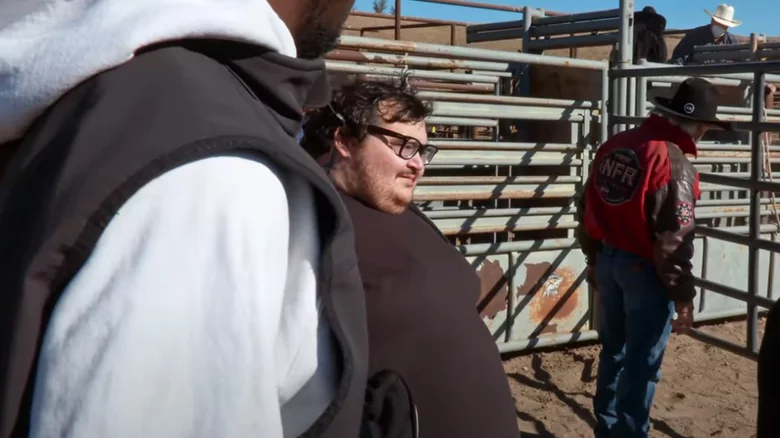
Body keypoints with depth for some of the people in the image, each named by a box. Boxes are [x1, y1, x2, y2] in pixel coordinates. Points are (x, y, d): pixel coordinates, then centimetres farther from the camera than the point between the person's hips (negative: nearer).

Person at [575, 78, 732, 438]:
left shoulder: (614, 145, 4)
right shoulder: (674, 163, -19)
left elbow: (587, 208, 11)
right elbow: (674, 240, -20)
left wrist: (593, 258, 20)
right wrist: (682, 294, -12)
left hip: (609, 260, 8)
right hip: (645, 271, -8)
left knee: (613, 351, 20)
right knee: (642, 363, 6)